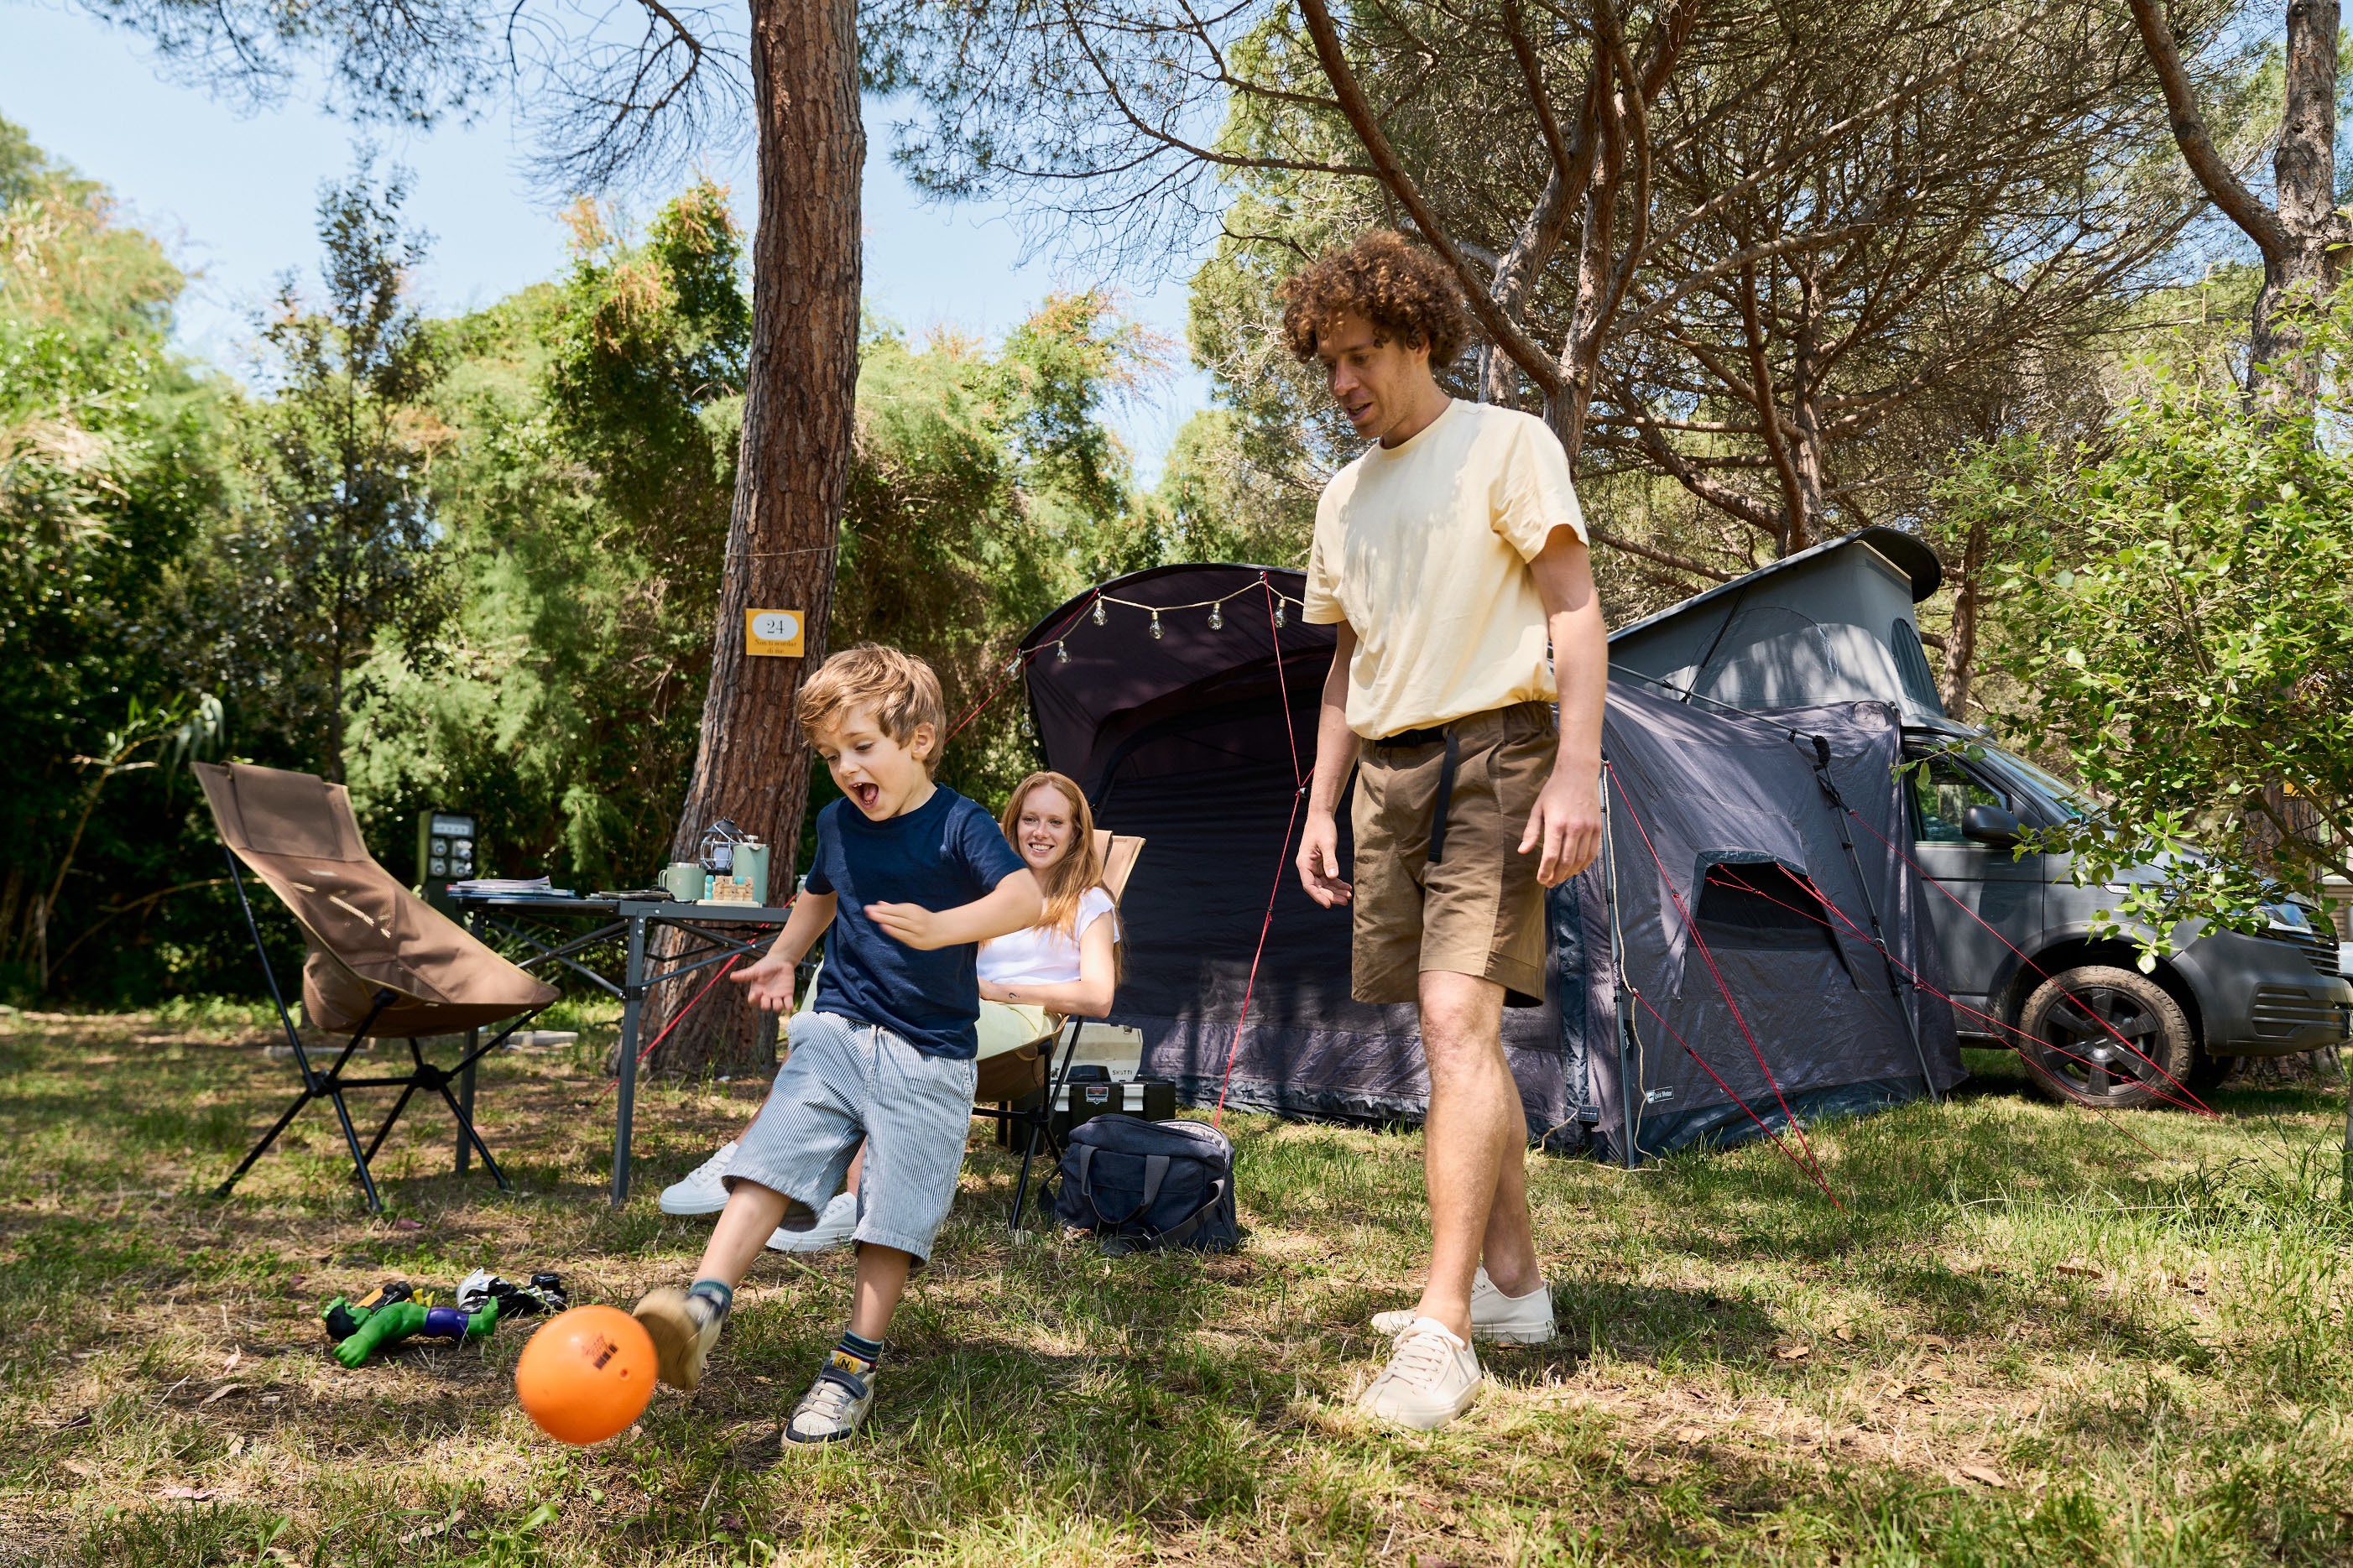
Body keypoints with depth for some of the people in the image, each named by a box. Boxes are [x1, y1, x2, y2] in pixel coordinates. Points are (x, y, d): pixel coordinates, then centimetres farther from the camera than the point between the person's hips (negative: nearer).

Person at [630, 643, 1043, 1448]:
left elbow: (1026, 897, -29)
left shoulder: (959, 826, -11)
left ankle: (854, 1368, 10)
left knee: (896, 1211, -1)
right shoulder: (838, 823, 8)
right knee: (772, 1154, -16)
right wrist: (783, 955, 18)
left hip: (929, 1055, -4)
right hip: (838, 1027, 4)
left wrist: (942, 928, -44)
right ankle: (703, 1306, -21)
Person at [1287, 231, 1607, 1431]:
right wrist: (1320, 804, 15)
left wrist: (1577, 772, -19)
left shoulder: (1507, 444, -2)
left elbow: (1575, 613, -8)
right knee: (1458, 1037, 9)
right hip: (1389, 769, 7)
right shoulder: (1345, 495, 18)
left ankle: (1444, 1330, -16)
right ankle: (1514, 1285, 20)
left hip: (1492, 755, -7)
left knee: (1458, 1021, -18)